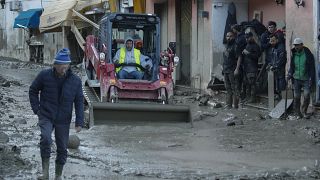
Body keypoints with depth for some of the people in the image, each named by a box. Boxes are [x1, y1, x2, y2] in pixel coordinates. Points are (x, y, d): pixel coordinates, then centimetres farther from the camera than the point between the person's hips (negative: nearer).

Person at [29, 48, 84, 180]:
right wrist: (36, 109, 0)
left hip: (63, 120, 2)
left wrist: (79, 122, -3)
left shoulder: (75, 81, -4)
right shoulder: (44, 75, -7)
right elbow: (33, 91, 8)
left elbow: (79, 102, 2)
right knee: (45, 139, -27)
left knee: (62, 148, 7)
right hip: (46, 117, -2)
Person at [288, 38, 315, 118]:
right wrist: (290, 74, 0)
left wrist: (311, 79, -10)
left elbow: (312, 68, -3)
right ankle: (297, 112, 14)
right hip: (296, 79, 3)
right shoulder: (293, 55, 9)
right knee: (296, 96, 2)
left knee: (306, 95, -13)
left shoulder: (308, 54, -3)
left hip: (306, 79, -3)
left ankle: (304, 111, 3)